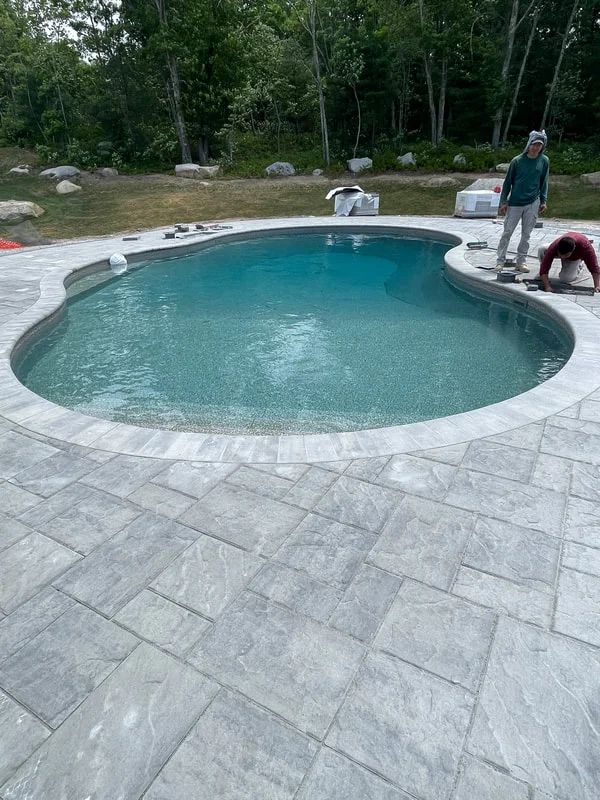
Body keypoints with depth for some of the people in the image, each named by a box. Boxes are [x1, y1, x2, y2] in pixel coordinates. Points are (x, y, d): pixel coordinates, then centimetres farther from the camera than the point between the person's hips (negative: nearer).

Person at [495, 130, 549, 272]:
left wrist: (543, 201, 6)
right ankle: (500, 261, 9)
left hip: (533, 204, 2)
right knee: (507, 232, 1)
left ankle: (521, 261, 15)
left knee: (526, 234, 7)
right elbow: (508, 182, -1)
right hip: (515, 203, -2)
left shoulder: (544, 161, 2)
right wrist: (503, 202, -4)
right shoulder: (517, 160, -6)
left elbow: (544, 182, 10)